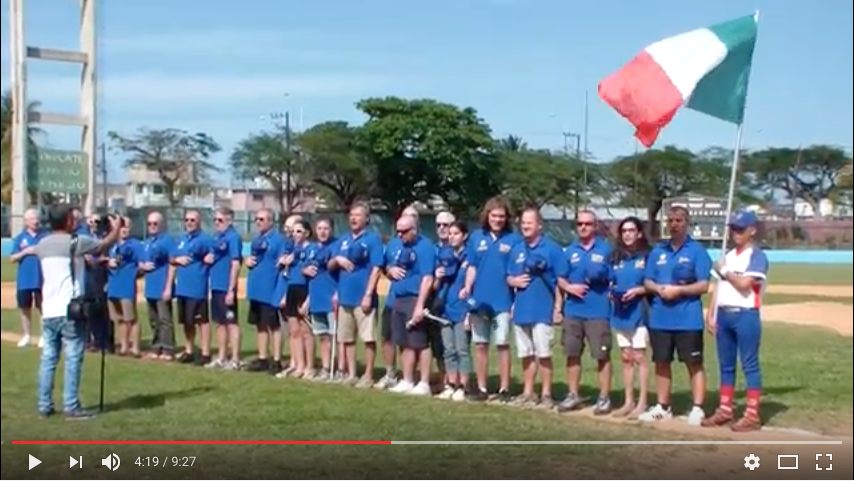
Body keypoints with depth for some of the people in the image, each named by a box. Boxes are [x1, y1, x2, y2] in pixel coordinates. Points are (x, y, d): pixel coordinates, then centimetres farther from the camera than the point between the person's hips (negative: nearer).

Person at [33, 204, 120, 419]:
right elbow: (105, 245, 8)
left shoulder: (42, 245, 10)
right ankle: (71, 407, -4)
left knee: (48, 358, 9)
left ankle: (44, 405, 12)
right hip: (70, 310, -6)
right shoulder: (76, 242, -6)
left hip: (49, 311, 6)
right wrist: (116, 228, 26)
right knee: (73, 359, -3)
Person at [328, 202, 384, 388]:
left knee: (368, 337, -3)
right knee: (347, 338, 11)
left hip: (363, 297, -6)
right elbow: (330, 266, 18)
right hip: (345, 296, 7)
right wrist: (337, 259, -5)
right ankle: (351, 374, 19)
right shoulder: (344, 239, 14)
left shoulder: (373, 239, -5)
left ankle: (368, 376, 6)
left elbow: (376, 268, -10)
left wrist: (368, 294, -16)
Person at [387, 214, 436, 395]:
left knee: (420, 343, -5)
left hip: (415, 300, -9)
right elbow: (391, 268, 26)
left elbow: (427, 279, -19)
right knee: (405, 343, 13)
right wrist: (391, 269, 0)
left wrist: (420, 305, -24)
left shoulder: (425, 247, -11)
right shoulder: (400, 246, 15)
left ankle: (424, 384, 1)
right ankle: (407, 381, 21)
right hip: (399, 300, 9)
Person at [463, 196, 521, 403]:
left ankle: (504, 389, 9)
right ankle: (481, 388, 18)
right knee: (480, 345, 9)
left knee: (502, 345, 1)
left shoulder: (514, 239, -3)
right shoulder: (476, 237, 7)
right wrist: (467, 287, -4)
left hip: (502, 301, -3)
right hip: (479, 300, 3)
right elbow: (472, 267, 10)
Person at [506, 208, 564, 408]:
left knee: (543, 354, -3)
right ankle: (528, 393, 22)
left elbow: (560, 280, -6)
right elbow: (508, 277, 18)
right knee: (526, 354, 13)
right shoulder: (517, 250, 12)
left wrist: (558, 307, -11)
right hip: (521, 309, 6)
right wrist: (514, 281, -6)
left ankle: (546, 395, 6)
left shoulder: (552, 249, -5)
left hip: (543, 310, -6)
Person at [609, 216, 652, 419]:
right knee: (626, 358, 10)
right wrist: (612, 292, 1)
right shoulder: (616, 257, 14)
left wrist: (638, 290, -19)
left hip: (639, 313, -6)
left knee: (639, 357, -5)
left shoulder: (647, 256, -4)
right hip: (620, 313, 6)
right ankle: (628, 401, 16)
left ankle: (642, 403, 0)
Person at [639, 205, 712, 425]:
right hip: (659, 318, 5)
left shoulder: (697, 251, -2)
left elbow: (703, 285, -8)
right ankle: (662, 407, 21)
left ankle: (697, 409, 3)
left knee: (694, 364, -2)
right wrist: (659, 289, -8)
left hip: (688, 319, -5)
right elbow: (647, 282, 13)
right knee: (661, 362, 11)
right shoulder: (658, 251, 12)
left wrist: (678, 290, -18)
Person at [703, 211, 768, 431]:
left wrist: (724, 270, -6)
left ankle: (753, 415, -2)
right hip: (723, 315, 8)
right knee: (726, 365, 12)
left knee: (749, 365, -4)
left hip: (745, 316, -8)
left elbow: (744, 283, -20)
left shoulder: (757, 256, -7)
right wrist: (711, 314, 10)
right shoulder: (729, 255, 18)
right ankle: (725, 411, 20)